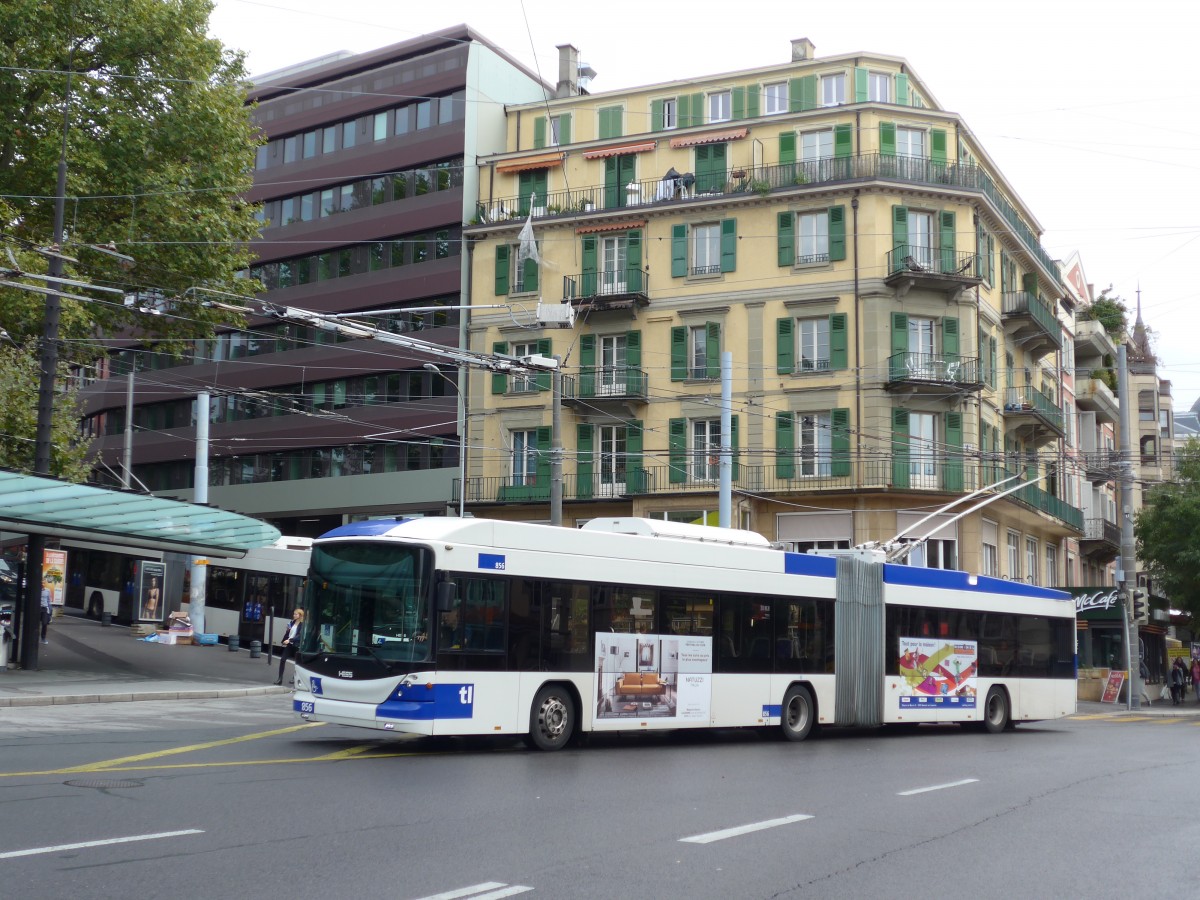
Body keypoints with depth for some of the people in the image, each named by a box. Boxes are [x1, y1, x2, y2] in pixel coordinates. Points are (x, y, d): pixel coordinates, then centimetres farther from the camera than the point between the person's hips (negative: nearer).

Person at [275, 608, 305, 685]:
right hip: (289, 644, 6)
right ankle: (280, 678, -2)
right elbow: (288, 632, 15)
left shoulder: (302, 624, -11)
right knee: (282, 659, -4)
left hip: (296, 645, -6)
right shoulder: (292, 622, 9)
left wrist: (289, 640, -25)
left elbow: (300, 635, -18)